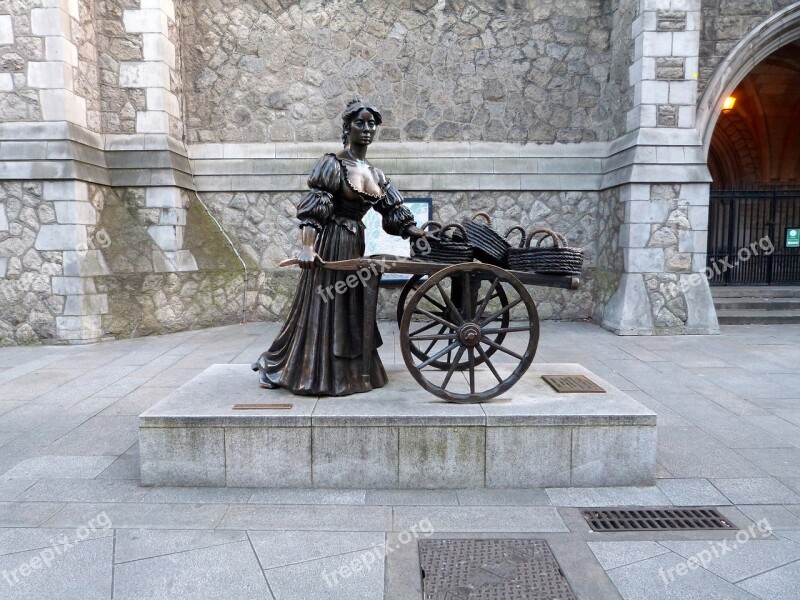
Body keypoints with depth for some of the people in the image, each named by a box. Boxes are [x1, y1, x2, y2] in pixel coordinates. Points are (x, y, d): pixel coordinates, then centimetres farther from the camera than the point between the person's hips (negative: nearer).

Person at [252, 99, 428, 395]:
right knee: (321, 307, 1)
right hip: (329, 243, -7)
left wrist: (421, 234, -2)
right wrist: (307, 247, -28)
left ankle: (345, 372, 29)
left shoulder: (375, 174, 11)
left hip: (354, 245, 7)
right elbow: (311, 210, -16)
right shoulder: (333, 164, -8)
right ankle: (314, 373, 16)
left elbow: (395, 215, 10)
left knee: (349, 309, 14)